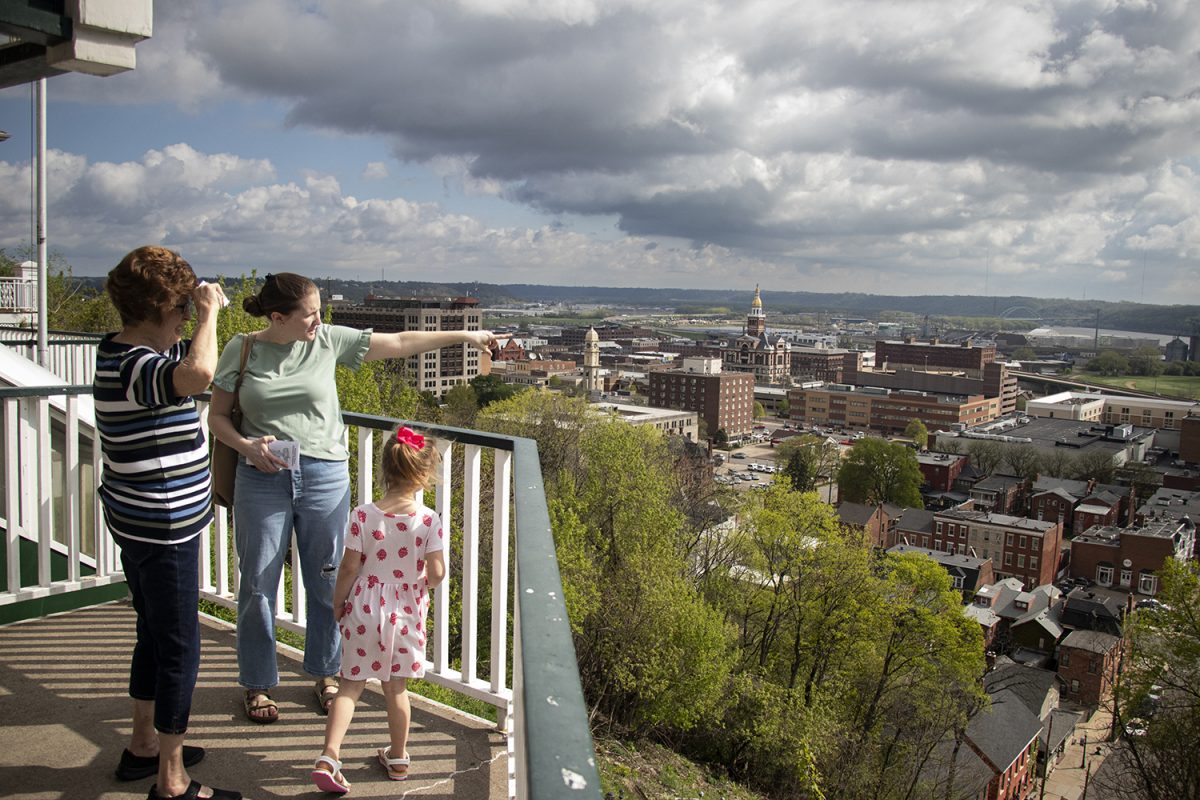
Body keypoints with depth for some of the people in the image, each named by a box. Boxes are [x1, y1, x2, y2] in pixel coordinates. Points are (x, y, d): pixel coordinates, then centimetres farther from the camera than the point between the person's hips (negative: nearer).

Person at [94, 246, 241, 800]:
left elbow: (186, 362, 26)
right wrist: (207, 314, -29)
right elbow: (197, 374, -46)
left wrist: (206, 313, 8)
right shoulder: (135, 365, -24)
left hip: (141, 523, 11)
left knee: (155, 635, 23)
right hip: (162, 528, -11)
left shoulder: (122, 352, 8)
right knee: (179, 649, 0)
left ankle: (144, 745, 39)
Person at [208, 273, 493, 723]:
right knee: (258, 585, 7)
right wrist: (246, 445, -16)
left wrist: (465, 336, 0)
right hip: (261, 479, -1)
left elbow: (399, 343, 1)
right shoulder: (242, 350, -2)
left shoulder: (329, 341, -1)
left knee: (327, 582, 10)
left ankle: (326, 674, 30)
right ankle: (258, 684, 26)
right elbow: (217, 416, 4)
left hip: (324, 478, 1)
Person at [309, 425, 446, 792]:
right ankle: (398, 758, 29)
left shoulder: (363, 515, -11)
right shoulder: (428, 520, -12)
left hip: (365, 609, 0)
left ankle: (328, 758, -3)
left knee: (351, 685, 8)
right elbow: (436, 572, -11)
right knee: (396, 688, 15)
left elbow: (349, 567, -8)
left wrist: (337, 603, 7)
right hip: (406, 611, 0)